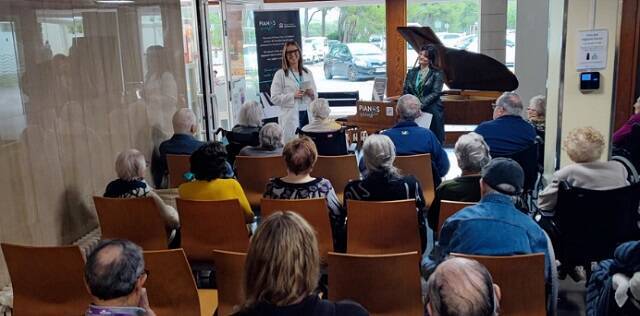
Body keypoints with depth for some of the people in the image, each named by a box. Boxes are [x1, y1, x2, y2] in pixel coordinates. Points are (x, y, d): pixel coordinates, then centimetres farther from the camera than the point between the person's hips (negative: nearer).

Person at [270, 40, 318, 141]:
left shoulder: (308, 73, 14)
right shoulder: (280, 74, 0)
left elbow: (315, 95, 19)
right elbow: (274, 98, -6)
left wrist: (312, 93, -4)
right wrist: (293, 96, -16)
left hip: (308, 115, 4)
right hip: (291, 117, -4)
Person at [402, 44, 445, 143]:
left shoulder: (437, 74, 0)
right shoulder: (412, 72, 13)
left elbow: (435, 93, -10)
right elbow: (405, 91, 9)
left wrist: (420, 104, -20)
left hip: (431, 111, -3)